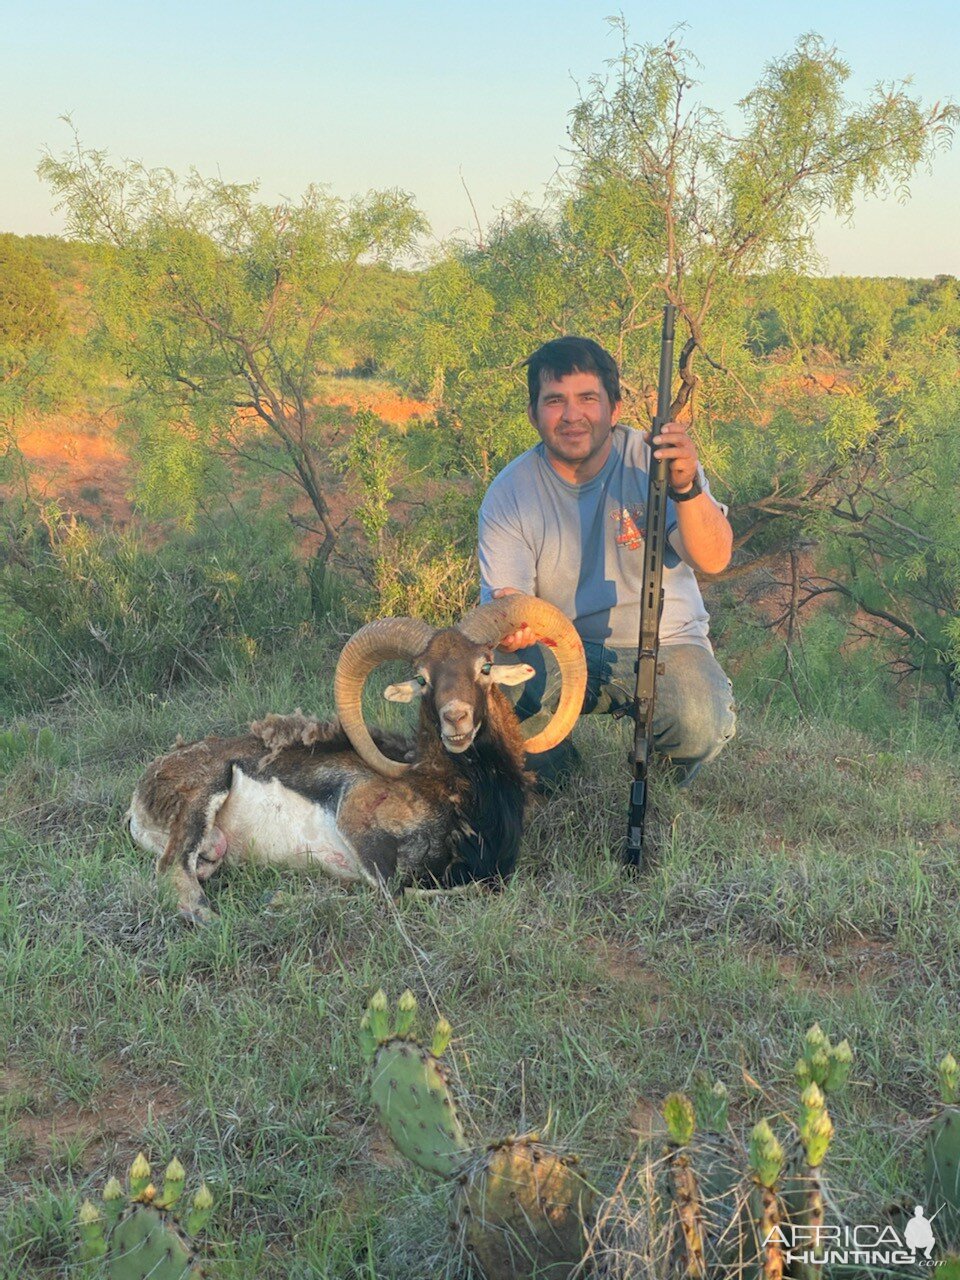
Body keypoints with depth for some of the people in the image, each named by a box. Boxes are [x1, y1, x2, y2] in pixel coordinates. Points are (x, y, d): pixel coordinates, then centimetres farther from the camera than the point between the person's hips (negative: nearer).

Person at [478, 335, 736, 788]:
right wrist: (507, 626, -41)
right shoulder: (508, 494, -9)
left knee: (701, 728, -29)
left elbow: (714, 560, -24)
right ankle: (557, 776, 5)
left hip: (664, 644, 0)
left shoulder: (653, 461, -12)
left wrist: (686, 486, -44)